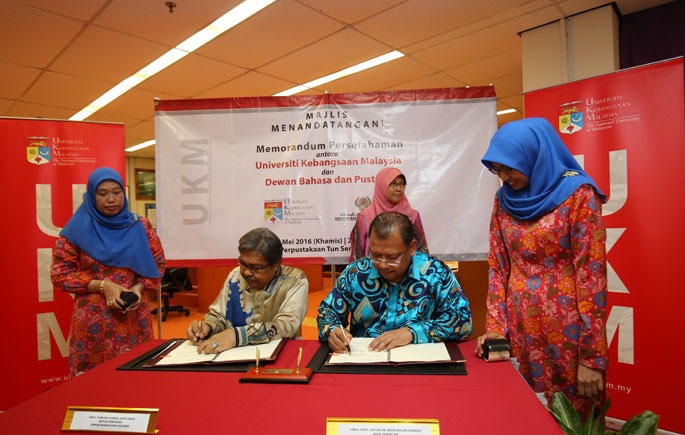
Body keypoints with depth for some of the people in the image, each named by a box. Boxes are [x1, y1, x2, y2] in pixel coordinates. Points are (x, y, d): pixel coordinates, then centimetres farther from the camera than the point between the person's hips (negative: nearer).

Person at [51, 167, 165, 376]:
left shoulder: (140, 227, 5)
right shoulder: (77, 229, 0)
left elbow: (157, 265, 9)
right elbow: (60, 274, 0)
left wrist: (139, 288, -8)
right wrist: (102, 285, -11)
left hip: (134, 315, 2)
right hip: (92, 319, -1)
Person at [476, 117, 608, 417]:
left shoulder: (578, 193, -9)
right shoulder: (504, 198, 4)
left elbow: (592, 273, -11)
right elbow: (497, 267, 6)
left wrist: (592, 355, -11)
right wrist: (496, 325, 0)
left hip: (565, 326, -4)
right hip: (519, 325, 4)